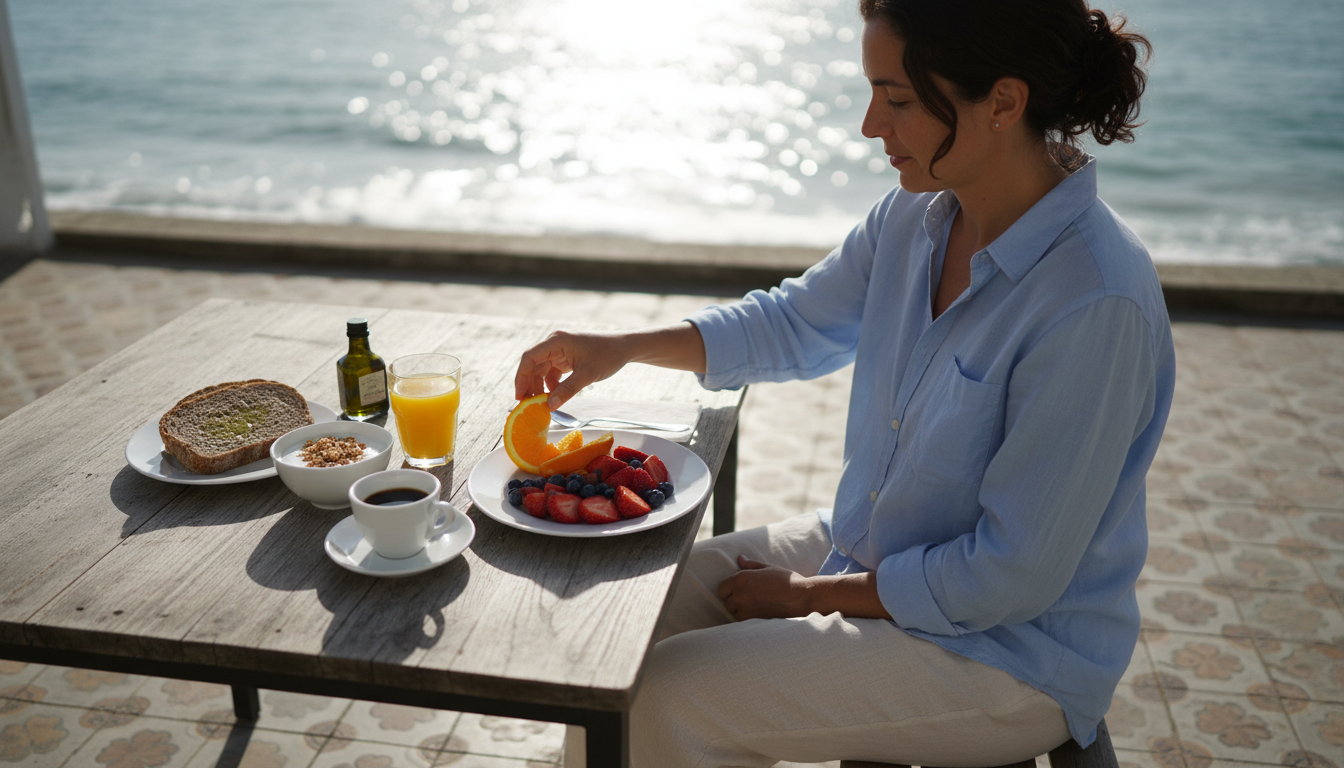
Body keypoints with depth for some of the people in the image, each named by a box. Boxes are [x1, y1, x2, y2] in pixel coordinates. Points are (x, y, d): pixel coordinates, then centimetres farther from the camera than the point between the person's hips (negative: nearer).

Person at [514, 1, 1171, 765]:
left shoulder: (1096, 301, -30)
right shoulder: (919, 216, -6)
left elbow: (1013, 575, -25)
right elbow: (795, 323, 10)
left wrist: (814, 594, -14)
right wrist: (621, 348, -1)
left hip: (1009, 651, -7)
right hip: (866, 549, 7)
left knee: (666, 702, -15)